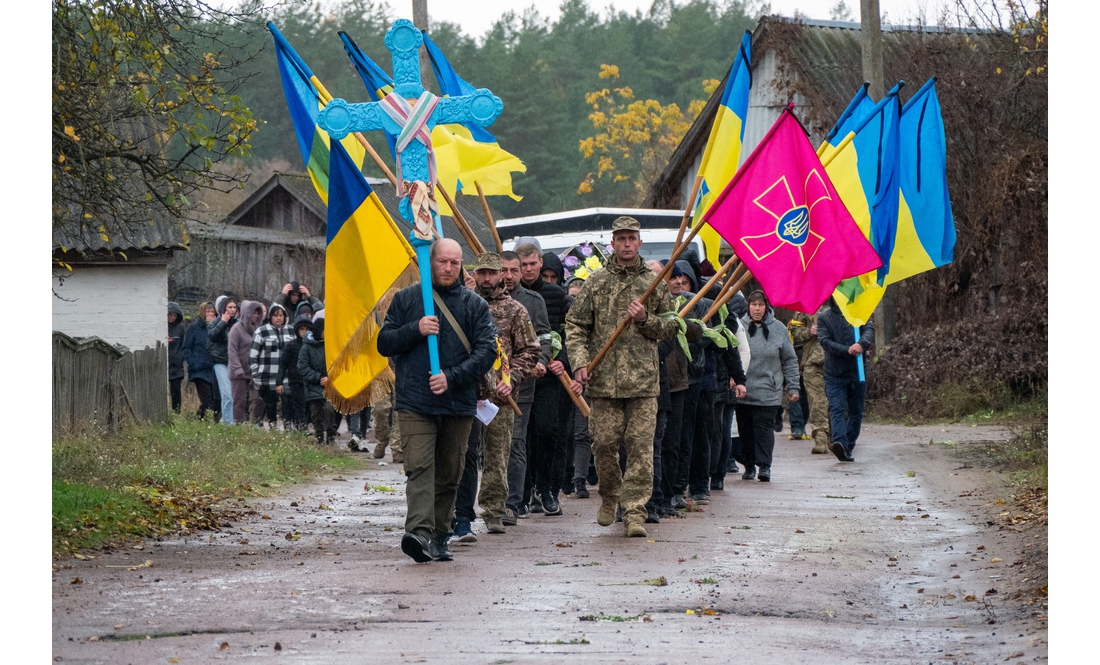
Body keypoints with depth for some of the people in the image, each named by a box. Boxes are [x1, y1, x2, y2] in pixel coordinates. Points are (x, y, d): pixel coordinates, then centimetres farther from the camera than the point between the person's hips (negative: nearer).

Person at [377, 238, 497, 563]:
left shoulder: (474, 304, 8)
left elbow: (487, 350, 0)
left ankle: (440, 537, 17)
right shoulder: (405, 299, 10)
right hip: (414, 402, -2)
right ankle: (419, 533, -28)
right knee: (419, 467, -16)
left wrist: (452, 378, -12)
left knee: (449, 475, 8)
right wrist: (416, 330, -9)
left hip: (459, 403, 2)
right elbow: (384, 343, 9)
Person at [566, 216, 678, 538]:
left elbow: (671, 326, 14)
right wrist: (581, 363, -3)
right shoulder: (596, 282, 9)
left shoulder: (654, 283, 9)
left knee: (641, 446, -6)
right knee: (604, 443, 3)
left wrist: (645, 320, -6)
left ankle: (634, 511, -4)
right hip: (604, 378, 1)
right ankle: (609, 496, 28)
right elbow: (575, 324, 9)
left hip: (644, 379, 0)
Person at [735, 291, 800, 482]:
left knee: (764, 427, -8)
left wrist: (792, 387, 6)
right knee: (746, 430, 6)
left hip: (768, 392, -1)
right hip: (742, 390, 1)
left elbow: (790, 360, 8)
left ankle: (764, 466, -7)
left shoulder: (778, 328, 4)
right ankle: (749, 466, 16)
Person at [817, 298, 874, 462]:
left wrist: (862, 344, -29)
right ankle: (839, 442, -32)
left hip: (857, 372, 3)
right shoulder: (823, 317, 4)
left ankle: (848, 447, 13)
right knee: (837, 408, -17)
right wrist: (848, 351, -21)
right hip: (834, 373, -2)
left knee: (856, 411, 6)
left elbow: (869, 329, -6)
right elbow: (825, 340, -8)